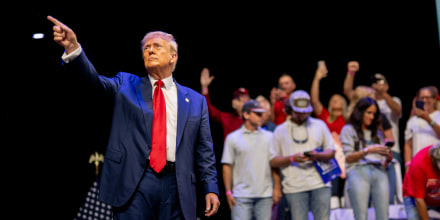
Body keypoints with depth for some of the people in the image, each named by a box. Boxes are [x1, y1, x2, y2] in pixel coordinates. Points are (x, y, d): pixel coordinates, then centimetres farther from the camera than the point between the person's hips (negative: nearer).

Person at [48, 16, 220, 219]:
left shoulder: (195, 100, 14)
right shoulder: (126, 85, 13)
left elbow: (204, 150, 12)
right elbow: (96, 80, -5)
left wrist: (211, 188, 4)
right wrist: (73, 48, -23)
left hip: (176, 187, 1)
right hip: (134, 182, -1)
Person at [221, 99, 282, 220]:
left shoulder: (269, 137, 11)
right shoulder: (232, 138, 5)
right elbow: (227, 166, 3)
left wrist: (277, 188, -1)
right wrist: (228, 191, -4)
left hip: (265, 194, 2)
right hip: (241, 195, -2)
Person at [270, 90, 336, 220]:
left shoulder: (319, 125, 14)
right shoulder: (280, 130, 8)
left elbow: (331, 152, 13)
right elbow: (273, 161, 3)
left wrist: (318, 156, -8)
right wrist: (292, 158, -13)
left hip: (320, 184, 1)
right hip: (294, 187, -1)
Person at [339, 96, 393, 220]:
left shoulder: (377, 132, 28)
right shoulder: (348, 130, 14)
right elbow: (348, 158, 3)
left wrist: (388, 158, 0)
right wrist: (368, 150, -8)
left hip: (378, 172, 4)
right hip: (358, 170, -4)